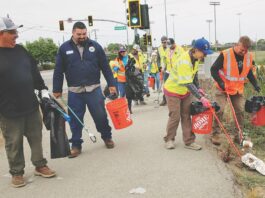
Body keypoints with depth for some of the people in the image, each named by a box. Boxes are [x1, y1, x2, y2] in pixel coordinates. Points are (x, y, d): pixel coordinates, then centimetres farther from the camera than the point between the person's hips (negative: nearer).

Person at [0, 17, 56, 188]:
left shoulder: (20, 50, 8)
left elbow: (34, 71, 16)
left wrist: (43, 89, 12)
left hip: (31, 106, 5)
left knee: (36, 138, 14)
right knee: (14, 144, 8)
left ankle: (40, 165, 30)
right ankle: (17, 173, 25)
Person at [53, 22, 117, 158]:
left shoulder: (95, 46, 2)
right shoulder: (64, 48, 1)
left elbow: (105, 67, 4)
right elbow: (58, 71, 4)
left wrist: (111, 84, 0)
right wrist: (57, 90, 4)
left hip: (94, 88, 0)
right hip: (74, 91, 0)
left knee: (101, 116, 6)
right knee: (75, 120, 6)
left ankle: (107, 137, 29)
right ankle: (76, 145, 21)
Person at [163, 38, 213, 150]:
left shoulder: (196, 58, -6)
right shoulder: (184, 61, -33)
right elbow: (188, 84, -36)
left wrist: (198, 88, 3)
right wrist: (201, 98, -37)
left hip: (185, 91, 7)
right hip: (173, 91, -7)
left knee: (186, 116, 7)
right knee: (175, 116, -1)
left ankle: (189, 142, 13)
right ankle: (169, 139, 19)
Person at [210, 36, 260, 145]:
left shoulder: (249, 57, -3)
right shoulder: (225, 55, -19)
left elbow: (249, 72, 13)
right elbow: (214, 69, -14)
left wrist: (255, 84, 2)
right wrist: (220, 82, -25)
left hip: (238, 89, 5)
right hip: (223, 88, -4)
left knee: (240, 111, 5)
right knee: (219, 110, -8)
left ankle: (239, 135, 17)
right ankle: (215, 134, 4)